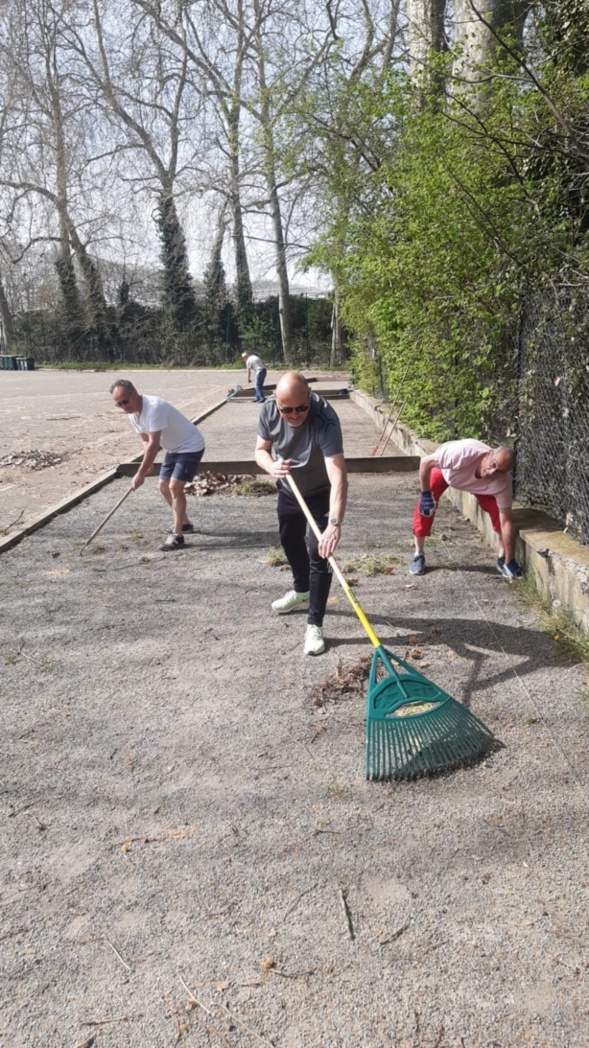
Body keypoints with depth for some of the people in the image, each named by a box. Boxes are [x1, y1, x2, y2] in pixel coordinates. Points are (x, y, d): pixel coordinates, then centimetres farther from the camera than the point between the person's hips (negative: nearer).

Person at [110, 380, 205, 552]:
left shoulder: (154, 407, -32)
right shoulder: (132, 414, -4)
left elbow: (154, 444, -32)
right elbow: (147, 440, 7)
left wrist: (141, 473, -29)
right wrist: (148, 464, -9)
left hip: (190, 446, -9)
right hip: (173, 448, 9)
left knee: (175, 486, -18)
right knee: (164, 486, 12)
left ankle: (177, 535, -13)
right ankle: (184, 523, 30)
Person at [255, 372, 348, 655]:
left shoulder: (325, 420, -39)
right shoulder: (269, 411, -23)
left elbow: (338, 475, -49)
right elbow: (260, 449, -8)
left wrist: (335, 523, -60)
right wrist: (270, 465, -33)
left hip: (320, 493, -6)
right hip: (288, 489, 6)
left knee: (319, 555, -11)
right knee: (290, 542, 23)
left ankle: (314, 625, 2)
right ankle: (301, 591, 51)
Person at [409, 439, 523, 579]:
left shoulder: (502, 483, -36)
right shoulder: (464, 452, -48)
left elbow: (506, 520, -30)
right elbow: (426, 462, -35)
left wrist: (510, 561, -29)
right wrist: (426, 494, -30)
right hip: (443, 469, -1)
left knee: (497, 510, -17)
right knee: (424, 507, -17)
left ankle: (504, 559, 2)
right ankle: (419, 555, 3)